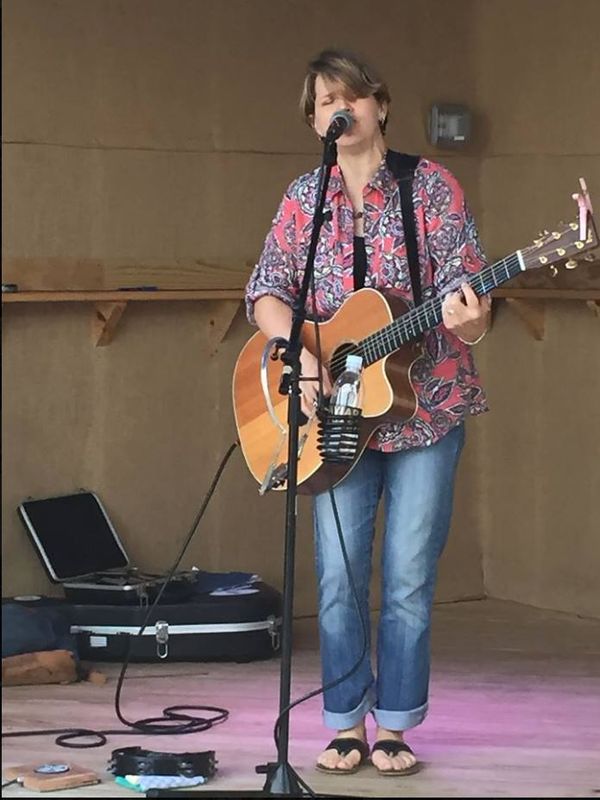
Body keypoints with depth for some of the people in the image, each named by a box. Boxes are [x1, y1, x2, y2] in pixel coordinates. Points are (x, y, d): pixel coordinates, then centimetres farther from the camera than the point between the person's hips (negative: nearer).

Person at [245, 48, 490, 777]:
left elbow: (466, 291, -8)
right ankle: (346, 724, 14)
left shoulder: (430, 186, -3)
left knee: (408, 580, 1)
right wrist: (302, 358, -16)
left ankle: (394, 725, 13)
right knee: (338, 579, 1)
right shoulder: (304, 198, 6)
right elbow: (267, 291, 2)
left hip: (424, 405, -2)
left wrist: (469, 320, -31)